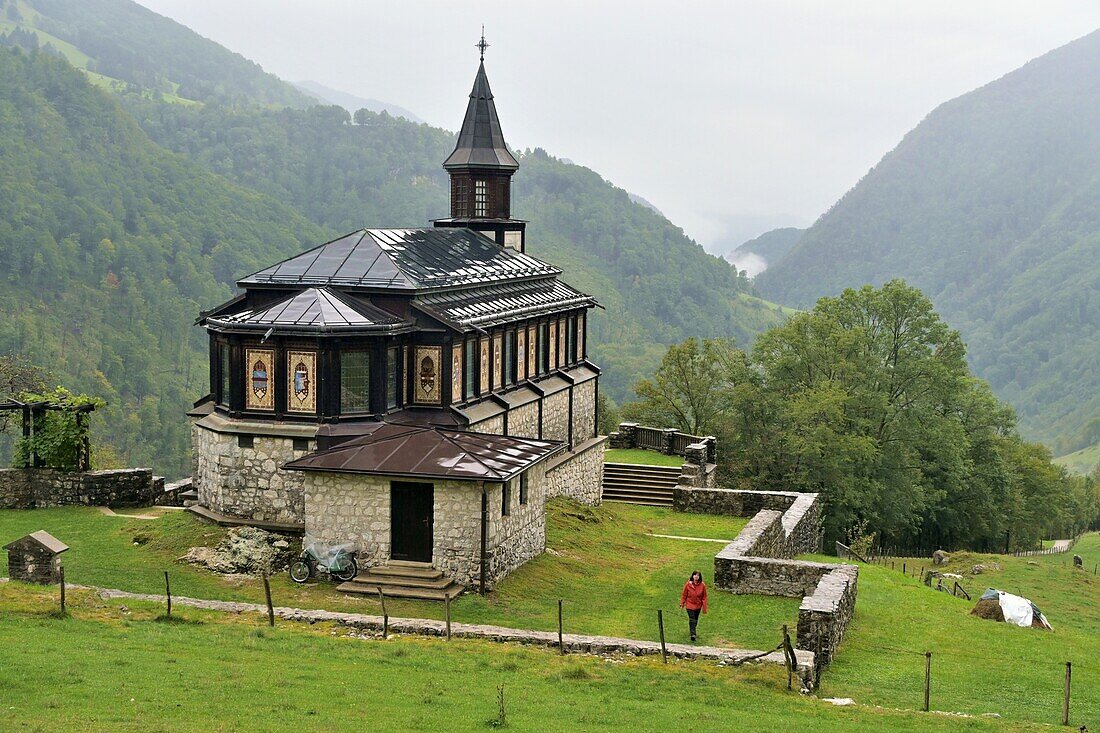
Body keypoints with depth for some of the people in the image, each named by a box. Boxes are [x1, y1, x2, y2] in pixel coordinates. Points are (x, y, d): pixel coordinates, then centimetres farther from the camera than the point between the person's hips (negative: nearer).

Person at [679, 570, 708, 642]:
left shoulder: (702, 585, -9)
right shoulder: (688, 584, -12)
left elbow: (704, 597, -3)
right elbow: (684, 595, -1)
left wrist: (704, 608, -2)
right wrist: (682, 603, 4)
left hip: (698, 605, 2)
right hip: (690, 605, -2)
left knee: (696, 619, 16)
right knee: (692, 619, -13)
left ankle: (693, 630, 38)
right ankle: (693, 634, -17)